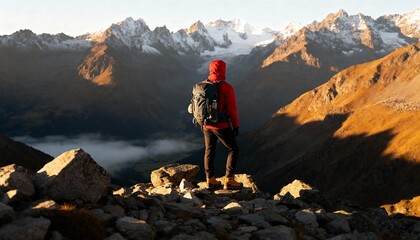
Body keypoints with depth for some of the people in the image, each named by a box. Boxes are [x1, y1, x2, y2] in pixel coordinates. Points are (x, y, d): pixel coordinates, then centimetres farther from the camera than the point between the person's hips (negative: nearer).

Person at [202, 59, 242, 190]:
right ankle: (229, 180, 3)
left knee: (209, 150, 16)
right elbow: (232, 109, -15)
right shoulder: (226, 87, -17)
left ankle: (210, 179, 21)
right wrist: (236, 125, -4)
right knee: (233, 150, 7)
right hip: (221, 126, -6)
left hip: (206, 125, 6)